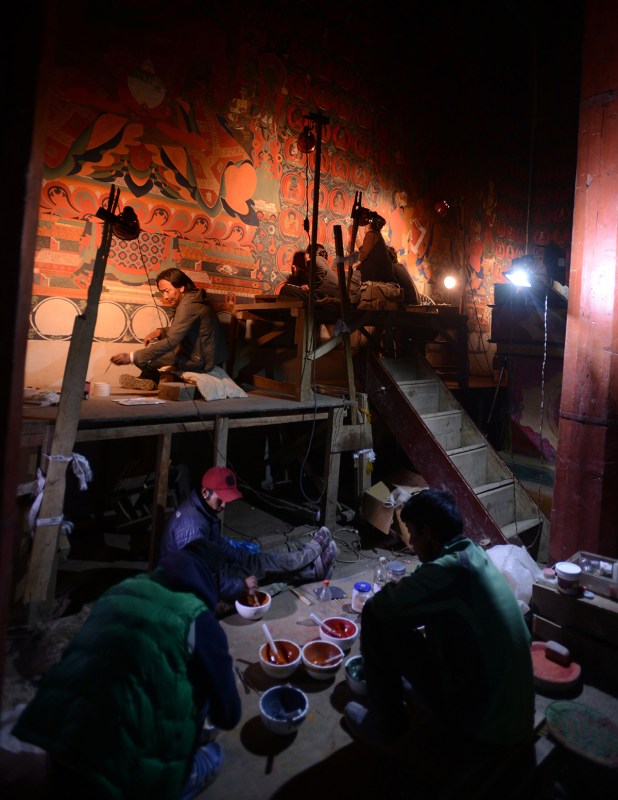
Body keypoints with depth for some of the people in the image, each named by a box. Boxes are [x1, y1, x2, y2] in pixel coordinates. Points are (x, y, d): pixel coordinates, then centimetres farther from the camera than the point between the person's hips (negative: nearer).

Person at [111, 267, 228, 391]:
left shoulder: (188, 304, -21)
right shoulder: (193, 298, 9)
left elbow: (171, 341, -27)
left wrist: (131, 357, -28)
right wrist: (160, 331, 4)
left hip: (203, 361, -10)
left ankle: (149, 381, 19)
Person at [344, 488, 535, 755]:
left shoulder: (450, 568, -24)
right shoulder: (475, 555, 3)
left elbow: (380, 605, -16)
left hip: (481, 726, -8)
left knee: (377, 620, -7)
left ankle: (387, 723, 9)